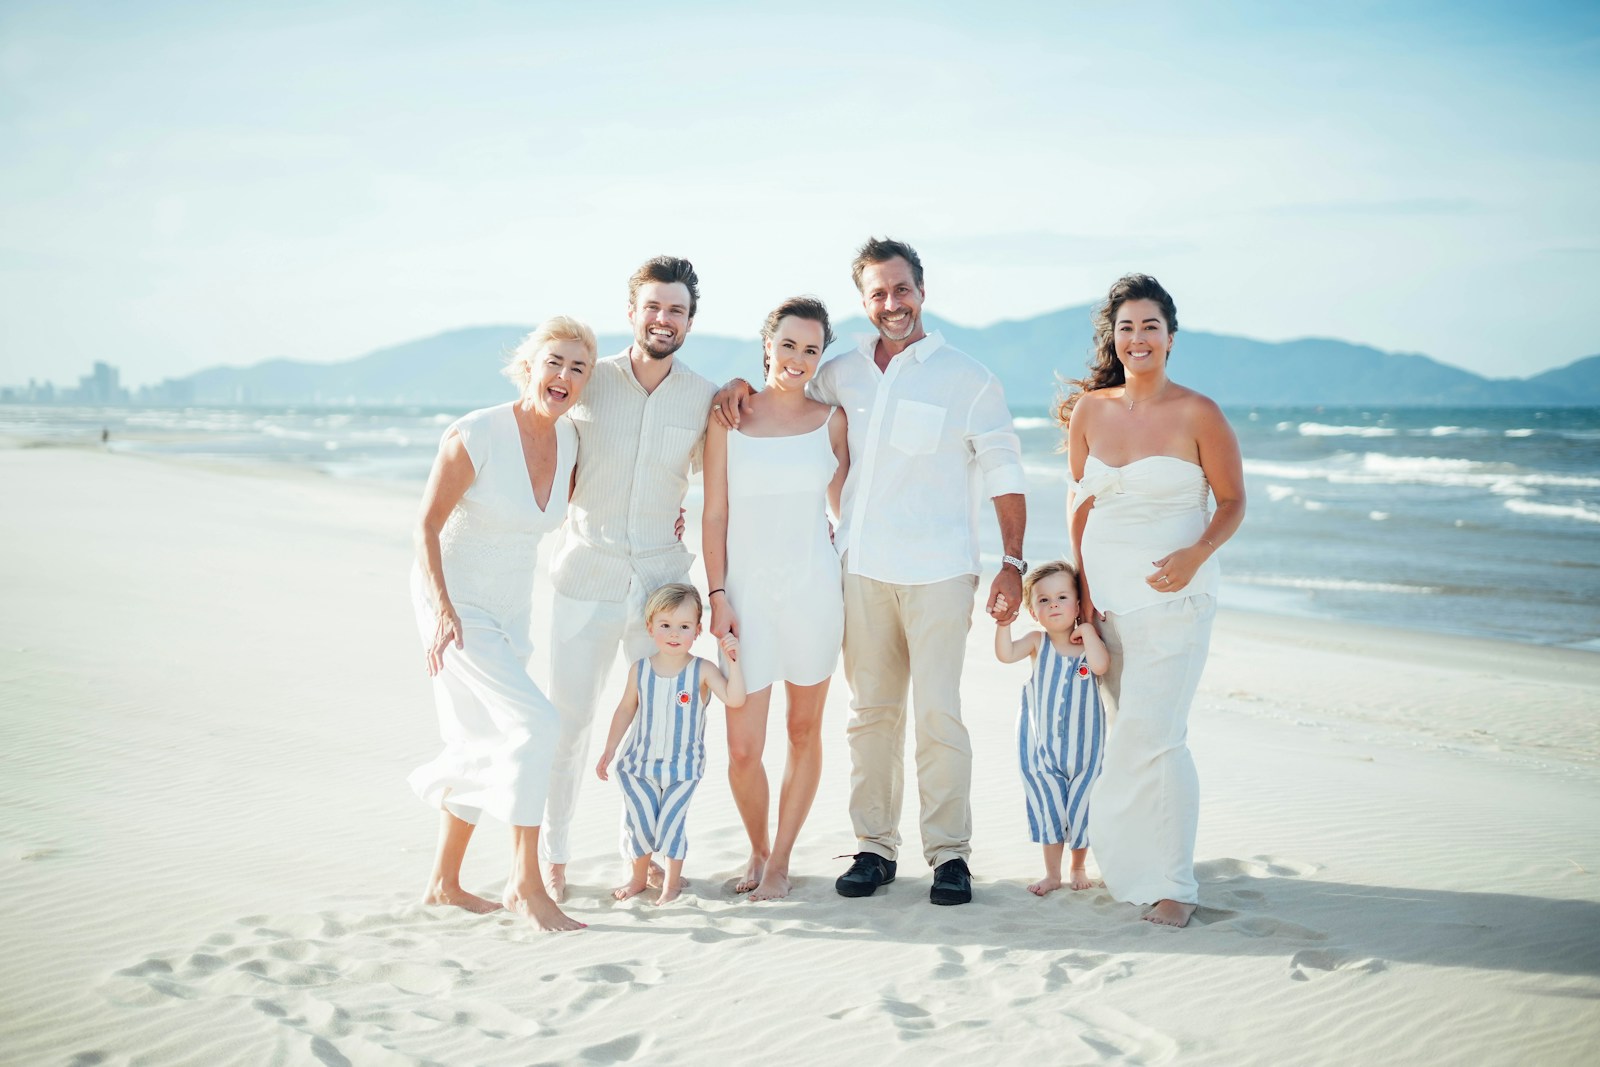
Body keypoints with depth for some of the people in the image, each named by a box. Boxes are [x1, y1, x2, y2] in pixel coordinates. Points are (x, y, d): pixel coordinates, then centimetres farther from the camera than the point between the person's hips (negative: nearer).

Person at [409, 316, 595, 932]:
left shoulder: (568, 442, -1)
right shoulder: (475, 436, -20)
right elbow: (427, 525, -14)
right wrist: (442, 606, -23)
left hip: (510, 612, 8)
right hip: (454, 605, -7)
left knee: (484, 749, 14)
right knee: (535, 724, -19)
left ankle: (444, 882, 30)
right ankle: (525, 885, -9)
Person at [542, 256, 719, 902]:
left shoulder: (704, 399, 1)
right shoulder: (587, 383, -3)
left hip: (662, 576, 2)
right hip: (586, 574, -1)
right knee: (568, 718, 3)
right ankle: (552, 856, 18)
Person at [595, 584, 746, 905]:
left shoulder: (702, 671, -14)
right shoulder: (640, 670, -6)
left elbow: (735, 699, -25)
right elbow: (626, 709, 7)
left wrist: (734, 661, -34)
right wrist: (610, 749, 9)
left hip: (683, 765, -2)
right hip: (640, 761, 2)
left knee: (671, 822, -2)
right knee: (638, 821, 3)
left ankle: (672, 880, 21)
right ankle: (638, 877, 29)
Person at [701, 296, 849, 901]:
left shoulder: (830, 420, 4)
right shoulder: (728, 418, 2)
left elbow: (842, 504, 13)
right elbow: (714, 515, 2)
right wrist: (717, 596, -3)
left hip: (812, 592, 1)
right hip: (747, 594, -1)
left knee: (804, 731, 8)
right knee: (743, 749, -2)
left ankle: (780, 860, 24)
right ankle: (757, 850, 24)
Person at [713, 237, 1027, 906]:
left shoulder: (966, 378, 3)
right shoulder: (838, 375, 11)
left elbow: (1003, 473, 4)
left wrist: (1012, 561, -4)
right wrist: (741, 386, 4)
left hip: (938, 571, -3)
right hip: (861, 567, 3)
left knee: (938, 713, -4)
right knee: (870, 710, 7)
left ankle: (949, 852, 5)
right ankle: (875, 846, 15)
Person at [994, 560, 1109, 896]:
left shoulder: (1090, 641, -6)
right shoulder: (1037, 642, -5)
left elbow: (1100, 665, -27)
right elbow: (1005, 654, -22)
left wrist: (1086, 629, -20)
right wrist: (1004, 621, -33)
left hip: (1083, 744, 0)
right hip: (1042, 745, 0)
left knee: (1081, 808, 10)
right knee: (1047, 808, 7)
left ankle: (1078, 867, 31)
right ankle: (1052, 873, 20)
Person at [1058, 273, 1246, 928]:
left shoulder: (1197, 414, -6)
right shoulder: (1089, 411, 5)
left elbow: (1233, 503, 0)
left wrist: (1194, 554, -17)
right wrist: (1081, 583, 6)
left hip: (1172, 596, -4)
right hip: (1104, 595, 4)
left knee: (1152, 734, -12)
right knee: (1123, 732, 9)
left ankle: (1169, 883, 1)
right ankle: (1123, 866, 23)